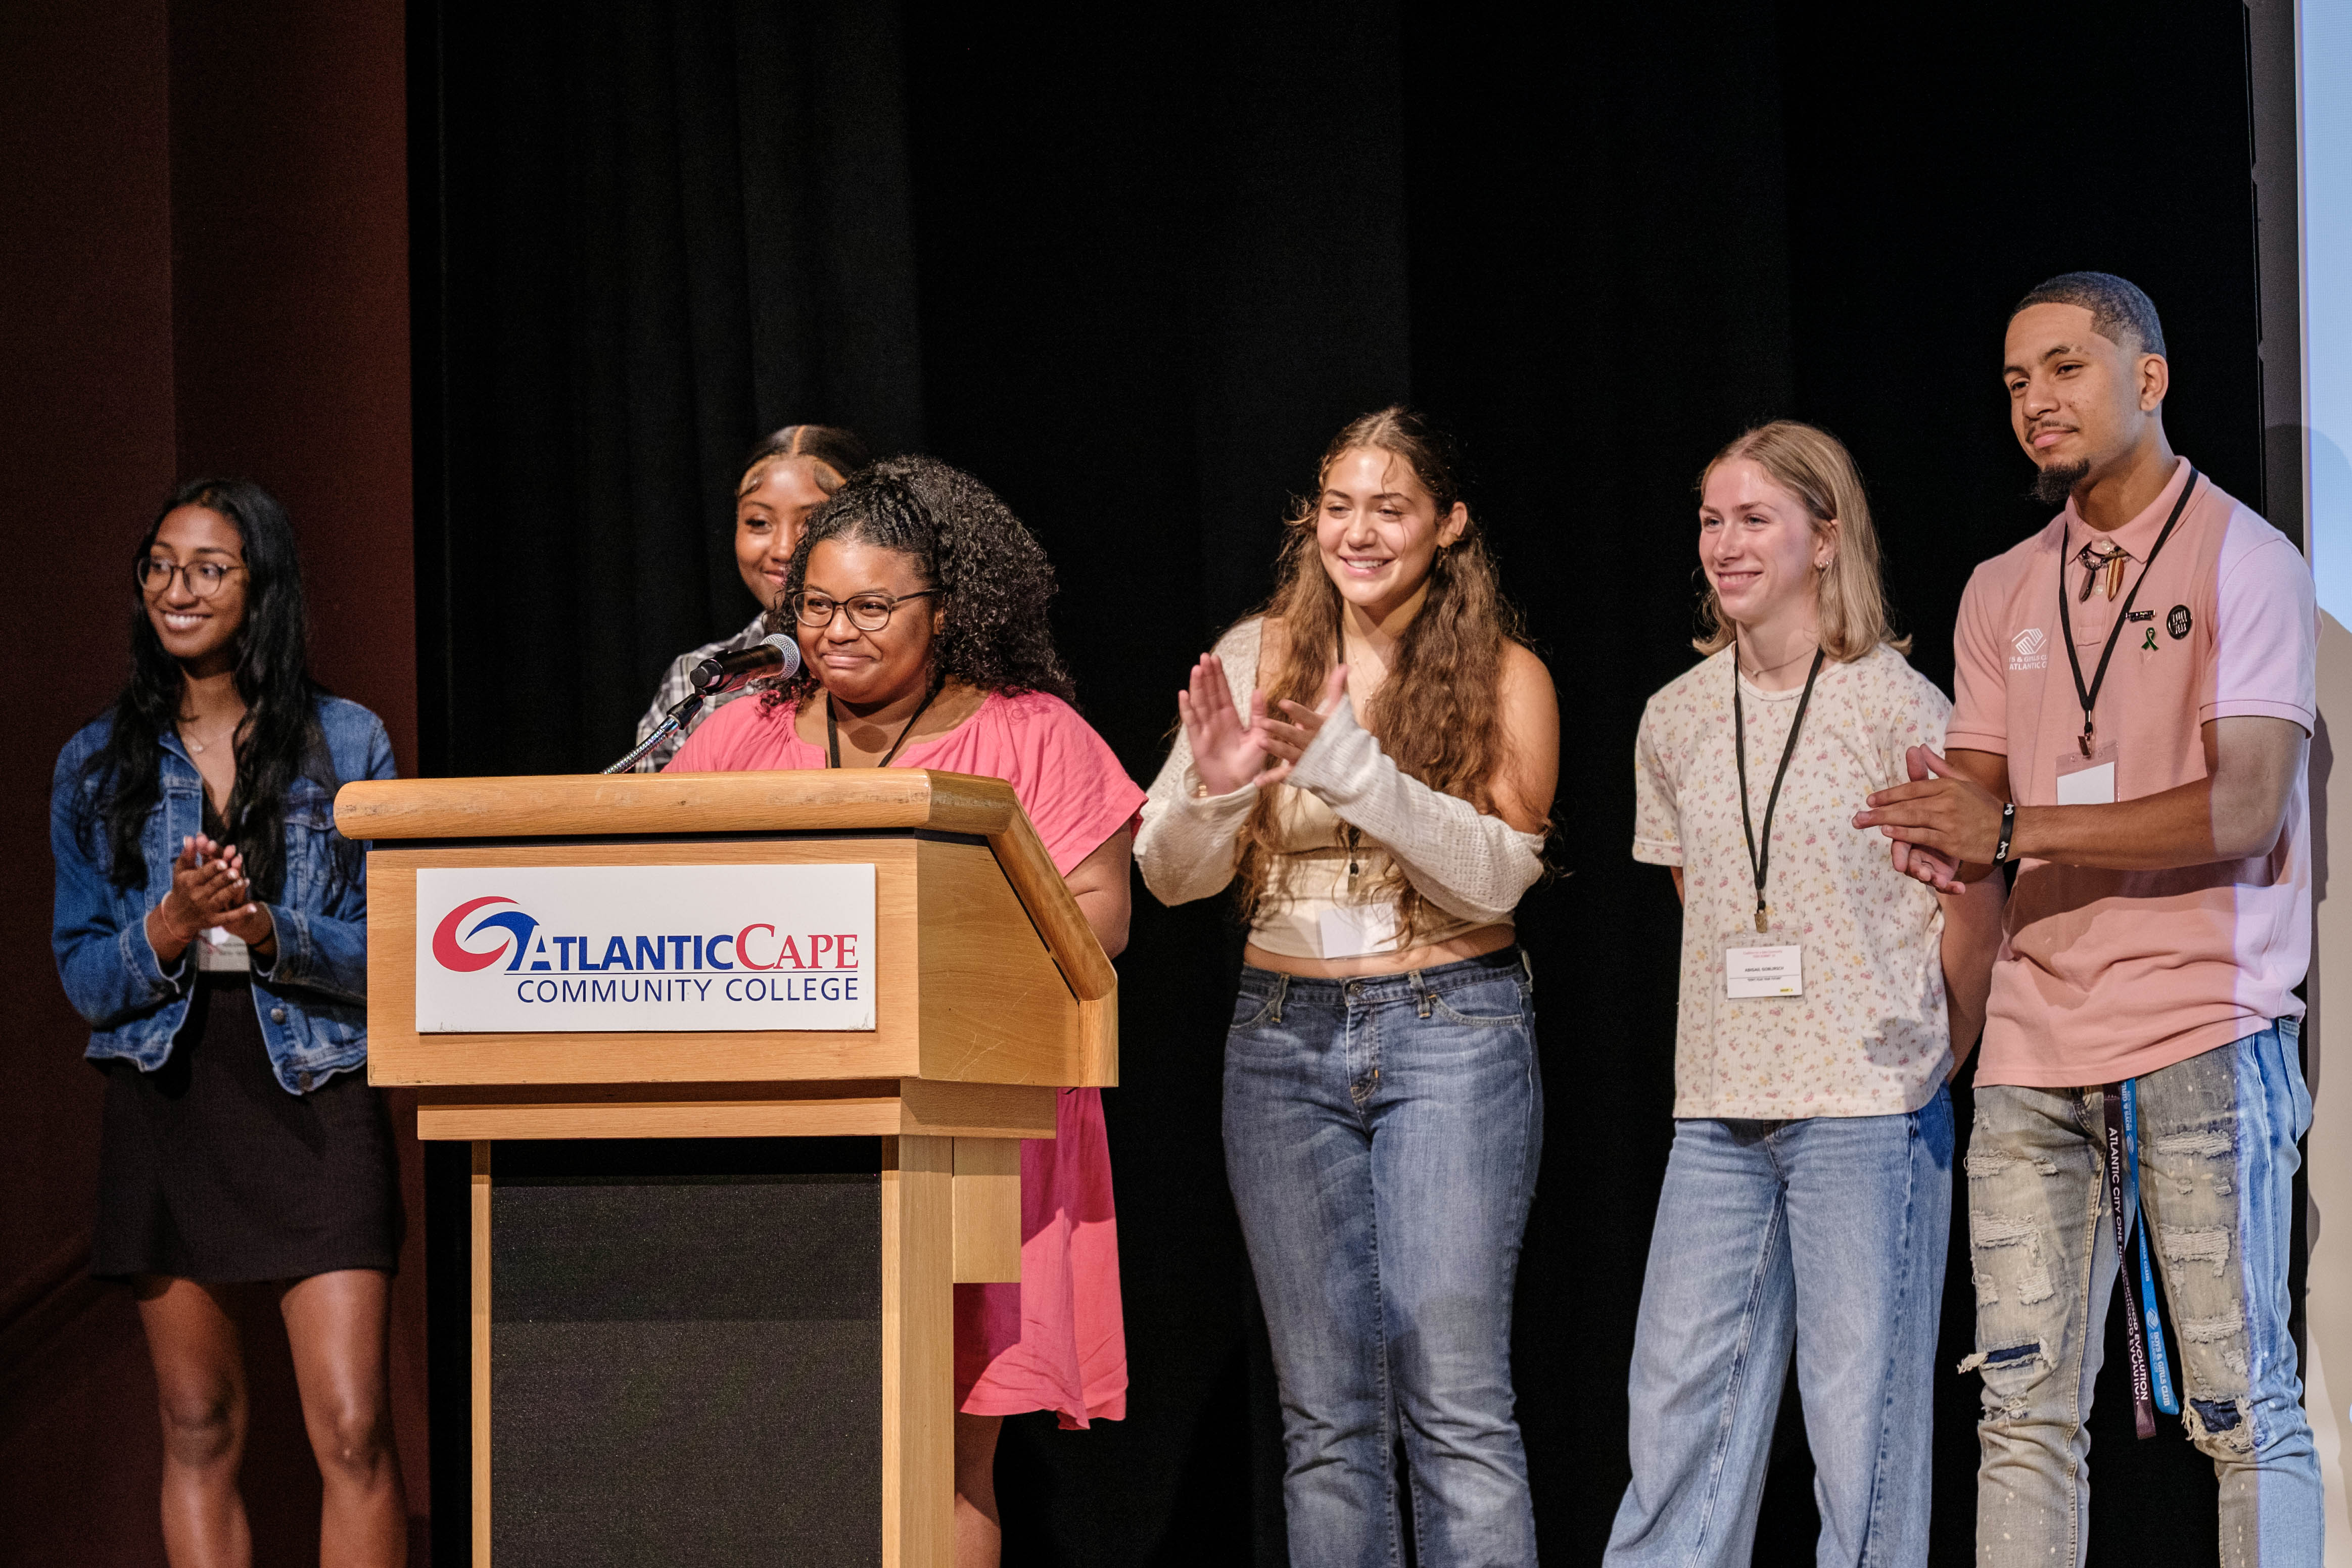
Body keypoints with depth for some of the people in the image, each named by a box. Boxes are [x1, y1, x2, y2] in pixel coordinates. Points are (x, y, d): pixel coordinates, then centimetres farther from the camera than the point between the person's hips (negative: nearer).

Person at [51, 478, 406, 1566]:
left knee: (354, 1432, -11)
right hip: (165, 1099, 2)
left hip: (313, 1097, -2)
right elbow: (83, 976, 7)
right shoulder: (98, 765, 9)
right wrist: (171, 929, -14)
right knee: (200, 1433, 5)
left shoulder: (346, 743, 4)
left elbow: (390, 949, 1)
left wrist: (269, 930, -18)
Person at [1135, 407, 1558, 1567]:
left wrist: (1353, 770, -24)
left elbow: (1497, 874, -12)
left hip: (1452, 1034, -3)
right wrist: (1214, 789, -20)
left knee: (1454, 1399, -9)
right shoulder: (1256, 659, 5)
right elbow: (1168, 876, 2)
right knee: (1325, 1413, 4)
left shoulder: (1503, 677, 0)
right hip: (1285, 1039, 3)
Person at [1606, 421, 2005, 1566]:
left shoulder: (1895, 707, -5)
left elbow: (1974, 902, 0)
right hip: (1718, 1114, 5)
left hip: (1869, 1112, -5)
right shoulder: (1676, 720, 9)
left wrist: (1935, 1051, 5)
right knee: (1678, 1398, 5)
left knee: (1861, 1405, -1)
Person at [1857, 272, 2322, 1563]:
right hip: (2036, 1038, 6)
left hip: (2200, 1027, -6)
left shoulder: (2242, 560, -1)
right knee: (2024, 1401, 1)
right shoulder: (2001, 593, 18)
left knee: (2241, 1398, -4)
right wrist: (1943, 844, -8)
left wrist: (2018, 830, -17)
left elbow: (2242, 807, -12)